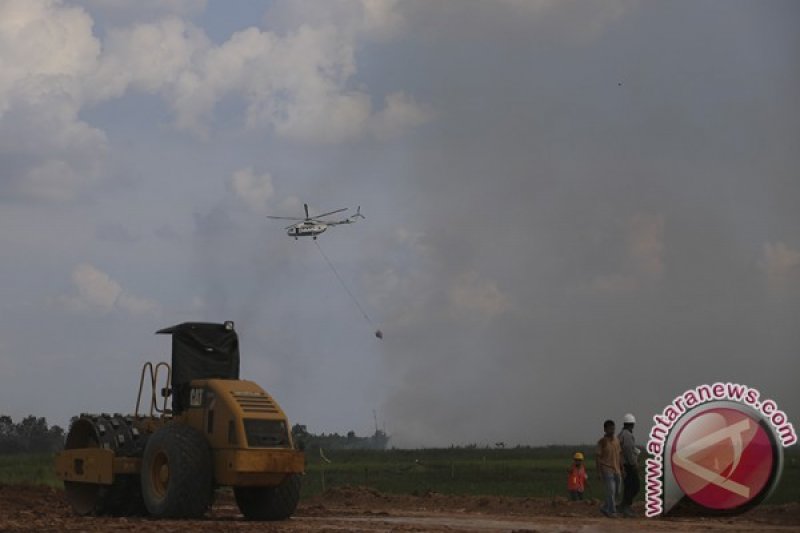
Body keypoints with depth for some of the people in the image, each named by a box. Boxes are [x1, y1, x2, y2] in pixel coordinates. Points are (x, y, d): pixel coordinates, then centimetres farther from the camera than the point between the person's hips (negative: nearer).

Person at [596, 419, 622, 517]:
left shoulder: (616, 440, 10)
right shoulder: (602, 442, -8)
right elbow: (597, 457, -8)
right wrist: (598, 472, -13)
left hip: (616, 470, 6)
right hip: (606, 470, -6)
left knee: (616, 491, 10)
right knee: (610, 491, -12)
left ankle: (604, 508, 25)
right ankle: (612, 511, -5)